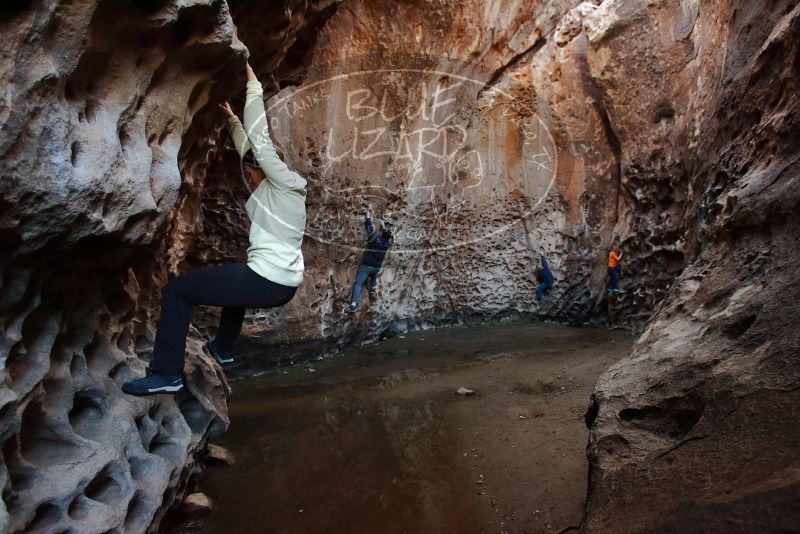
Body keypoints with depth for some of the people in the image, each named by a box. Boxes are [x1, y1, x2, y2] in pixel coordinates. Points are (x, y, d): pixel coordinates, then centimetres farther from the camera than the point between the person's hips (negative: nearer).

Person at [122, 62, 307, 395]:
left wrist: (253, 86, 1)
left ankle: (167, 374, 1)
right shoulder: (280, 190, 20)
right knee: (238, 277, 42)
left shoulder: (284, 181, -4)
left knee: (176, 290, -1)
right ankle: (223, 348, 50)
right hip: (285, 287, 10)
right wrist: (232, 119, 39)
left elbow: (259, 139, -8)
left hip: (265, 283, -10)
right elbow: (249, 149, 31)